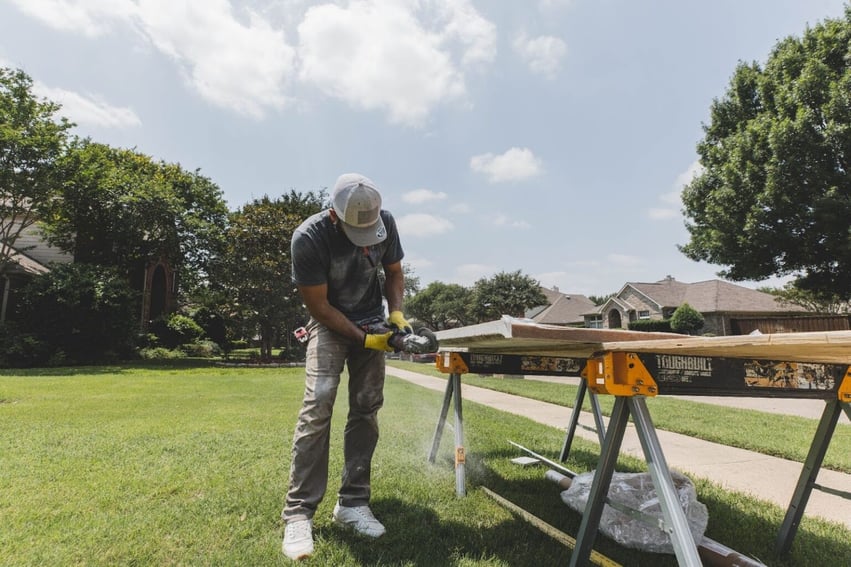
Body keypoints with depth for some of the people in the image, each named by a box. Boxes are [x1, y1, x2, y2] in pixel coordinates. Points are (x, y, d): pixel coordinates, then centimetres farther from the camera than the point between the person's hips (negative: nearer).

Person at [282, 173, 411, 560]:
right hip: (329, 323, -3)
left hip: (371, 321, 4)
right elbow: (319, 306, -19)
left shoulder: (385, 222, -15)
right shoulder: (309, 238, -27)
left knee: (366, 408, -2)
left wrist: (396, 312, -14)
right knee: (318, 404, -19)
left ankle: (352, 503, 8)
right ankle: (299, 513, -10)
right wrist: (362, 339, -20)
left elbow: (394, 272, 2)